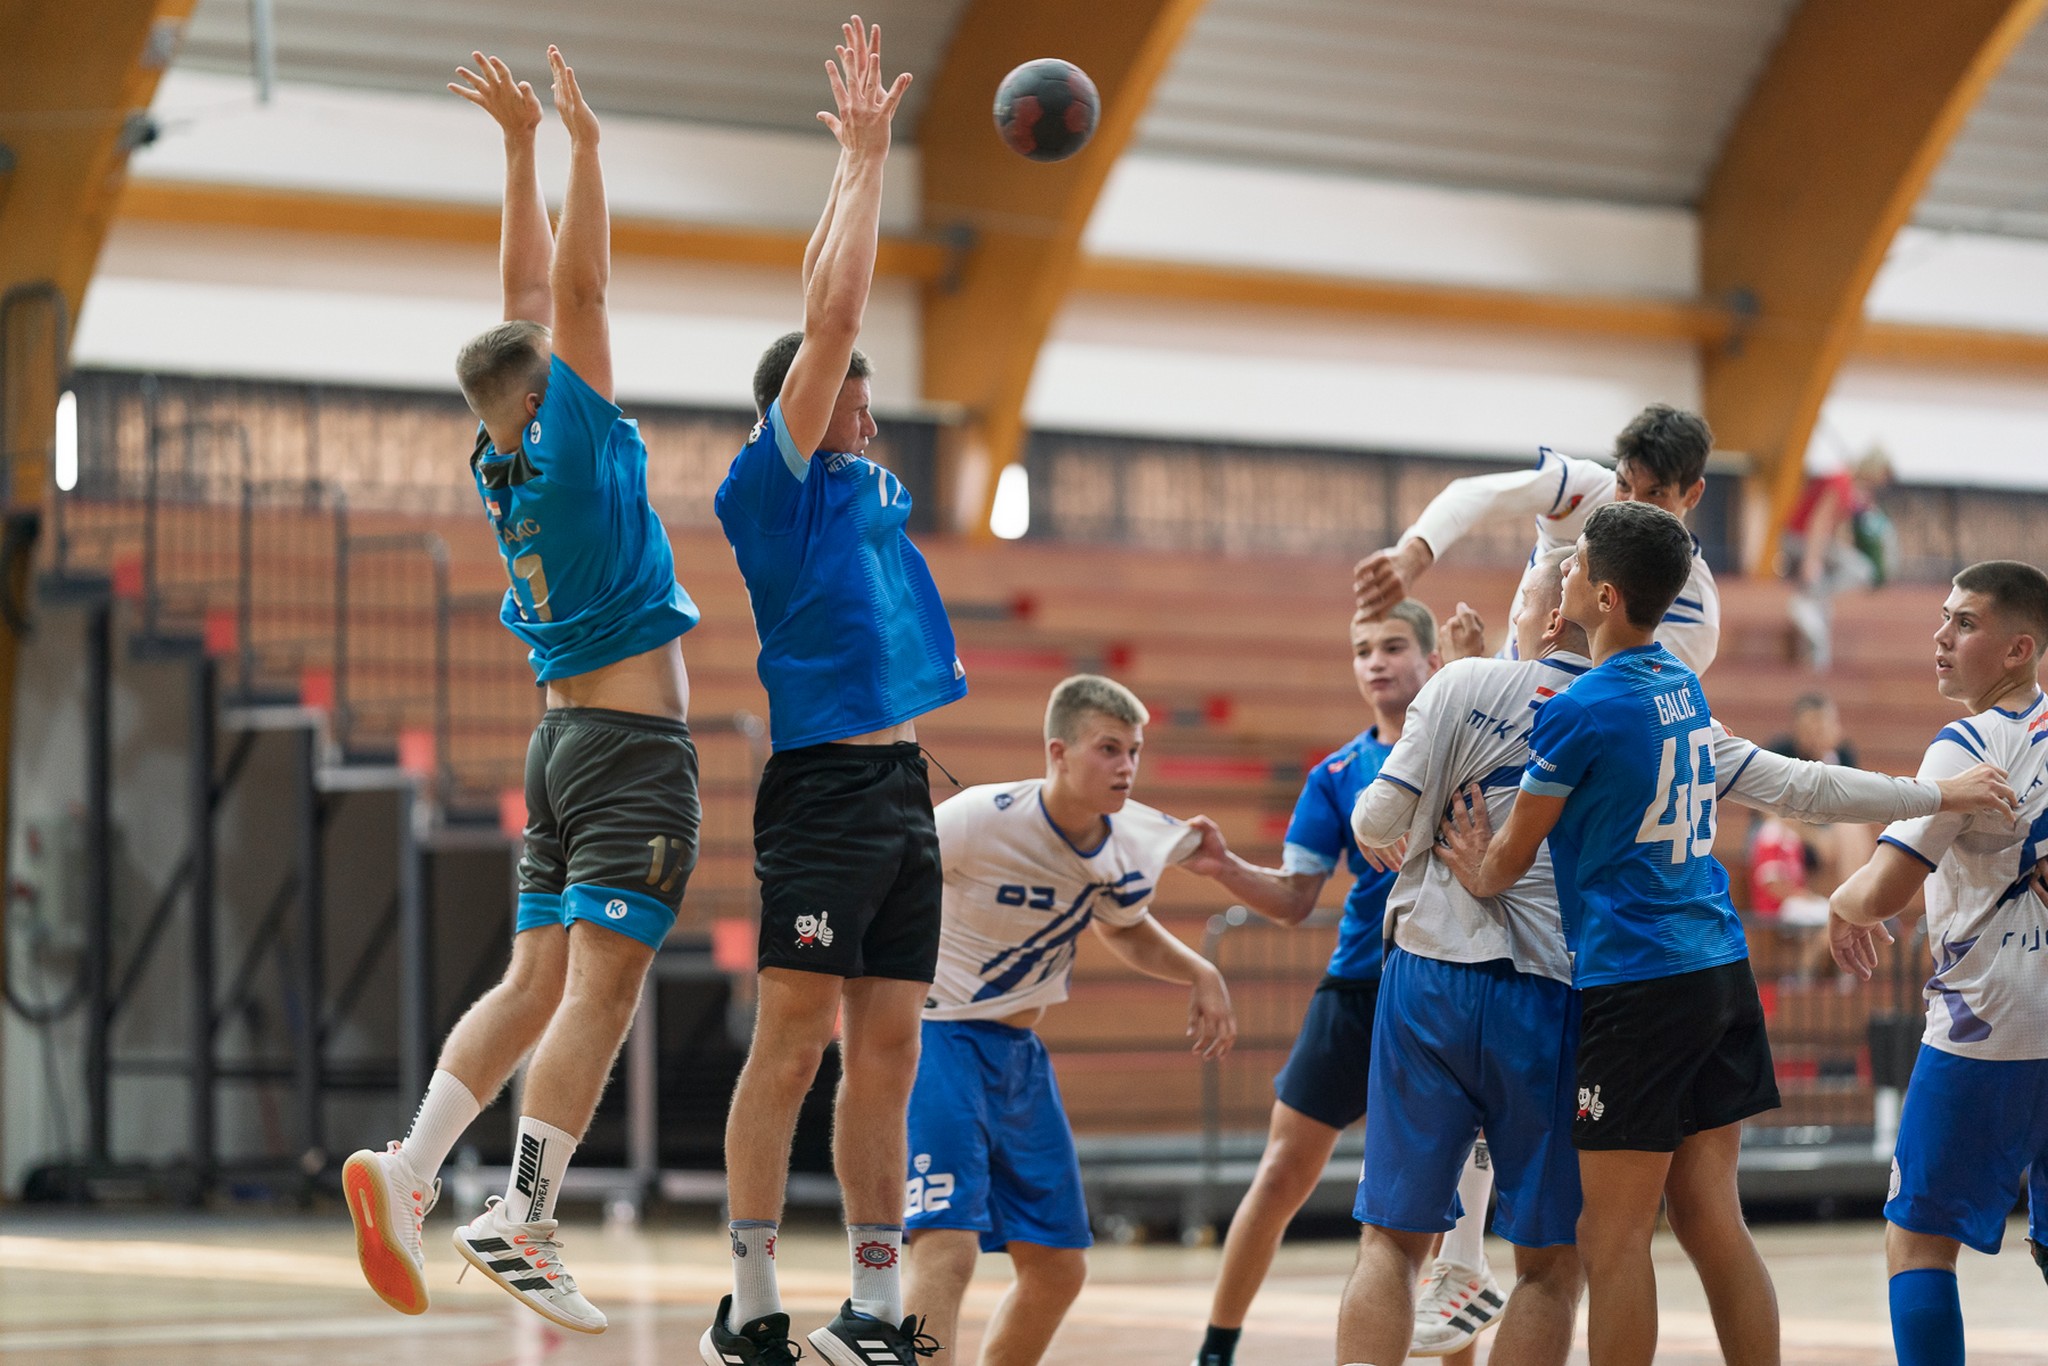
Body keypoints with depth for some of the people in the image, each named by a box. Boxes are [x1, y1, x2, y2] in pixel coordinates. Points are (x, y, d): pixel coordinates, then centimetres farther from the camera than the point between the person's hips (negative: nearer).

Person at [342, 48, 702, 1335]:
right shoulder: (573, 442, -7)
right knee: (600, 987, -11)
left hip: (568, 739, 8)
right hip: (634, 744, -8)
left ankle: (412, 1169, -4)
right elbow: (578, 289, -11)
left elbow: (535, 297, 18)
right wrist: (582, 142, -4)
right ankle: (524, 1218, -19)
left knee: (537, 986, 8)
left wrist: (522, 143, 19)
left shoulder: (511, 455, 11)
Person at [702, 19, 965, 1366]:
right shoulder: (770, 484, -4)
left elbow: (835, 312, 24)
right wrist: (863, 159, -3)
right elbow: (832, 317, -10)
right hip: (826, 786, -8)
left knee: (887, 1056, 7)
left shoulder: (866, 484, 17)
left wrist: (866, 159, 24)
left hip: (902, 791, 8)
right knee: (793, 1045, -7)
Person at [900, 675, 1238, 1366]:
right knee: (946, 1248, -22)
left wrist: (1198, 973, 2)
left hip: (1020, 1052, 7)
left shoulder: (1130, 847, -2)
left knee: (1058, 1268, 10)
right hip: (937, 1040, -7)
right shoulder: (981, 819, -22)